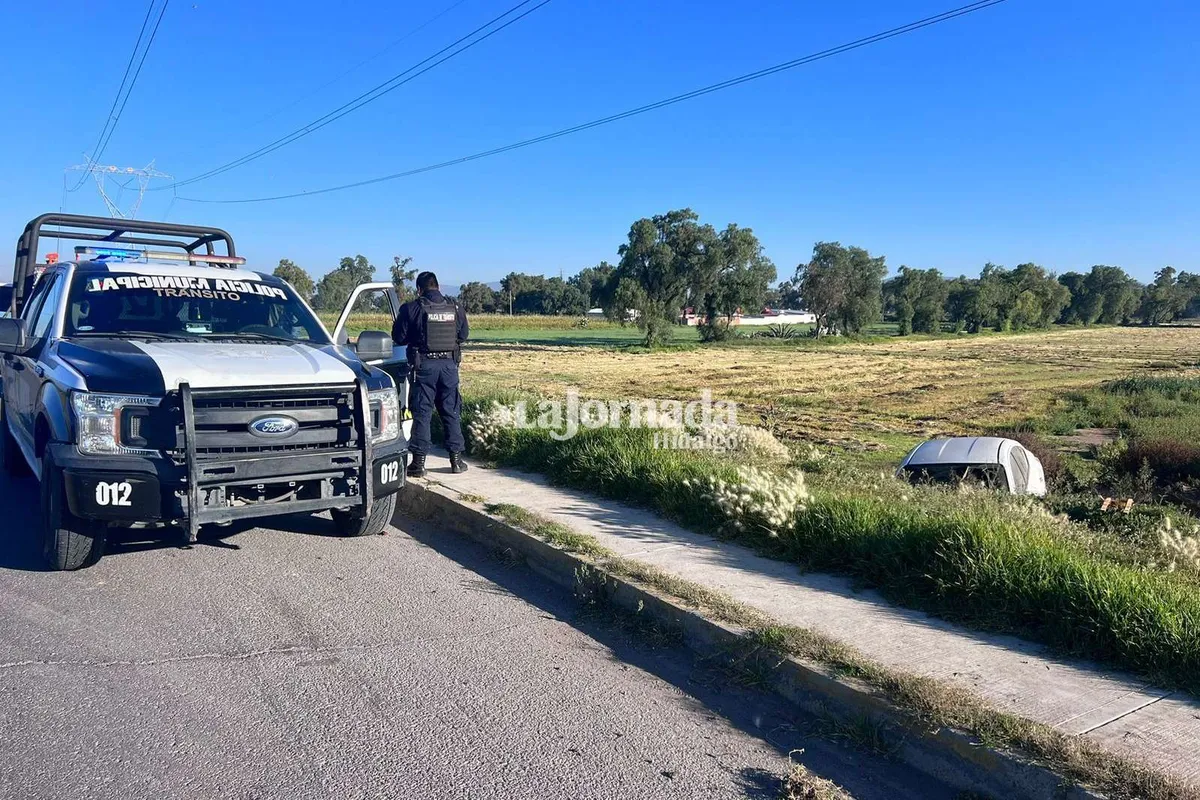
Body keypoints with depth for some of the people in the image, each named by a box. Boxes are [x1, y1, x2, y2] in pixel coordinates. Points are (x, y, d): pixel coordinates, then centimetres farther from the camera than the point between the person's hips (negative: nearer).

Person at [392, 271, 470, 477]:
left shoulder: (412, 308, -6)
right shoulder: (455, 309, 4)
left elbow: (399, 336, -1)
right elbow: (463, 334, 14)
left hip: (424, 364, -3)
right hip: (449, 364, 3)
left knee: (422, 412, 2)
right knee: (451, 411, 11)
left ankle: (419, 461, 3)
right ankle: (456, 458, 14)